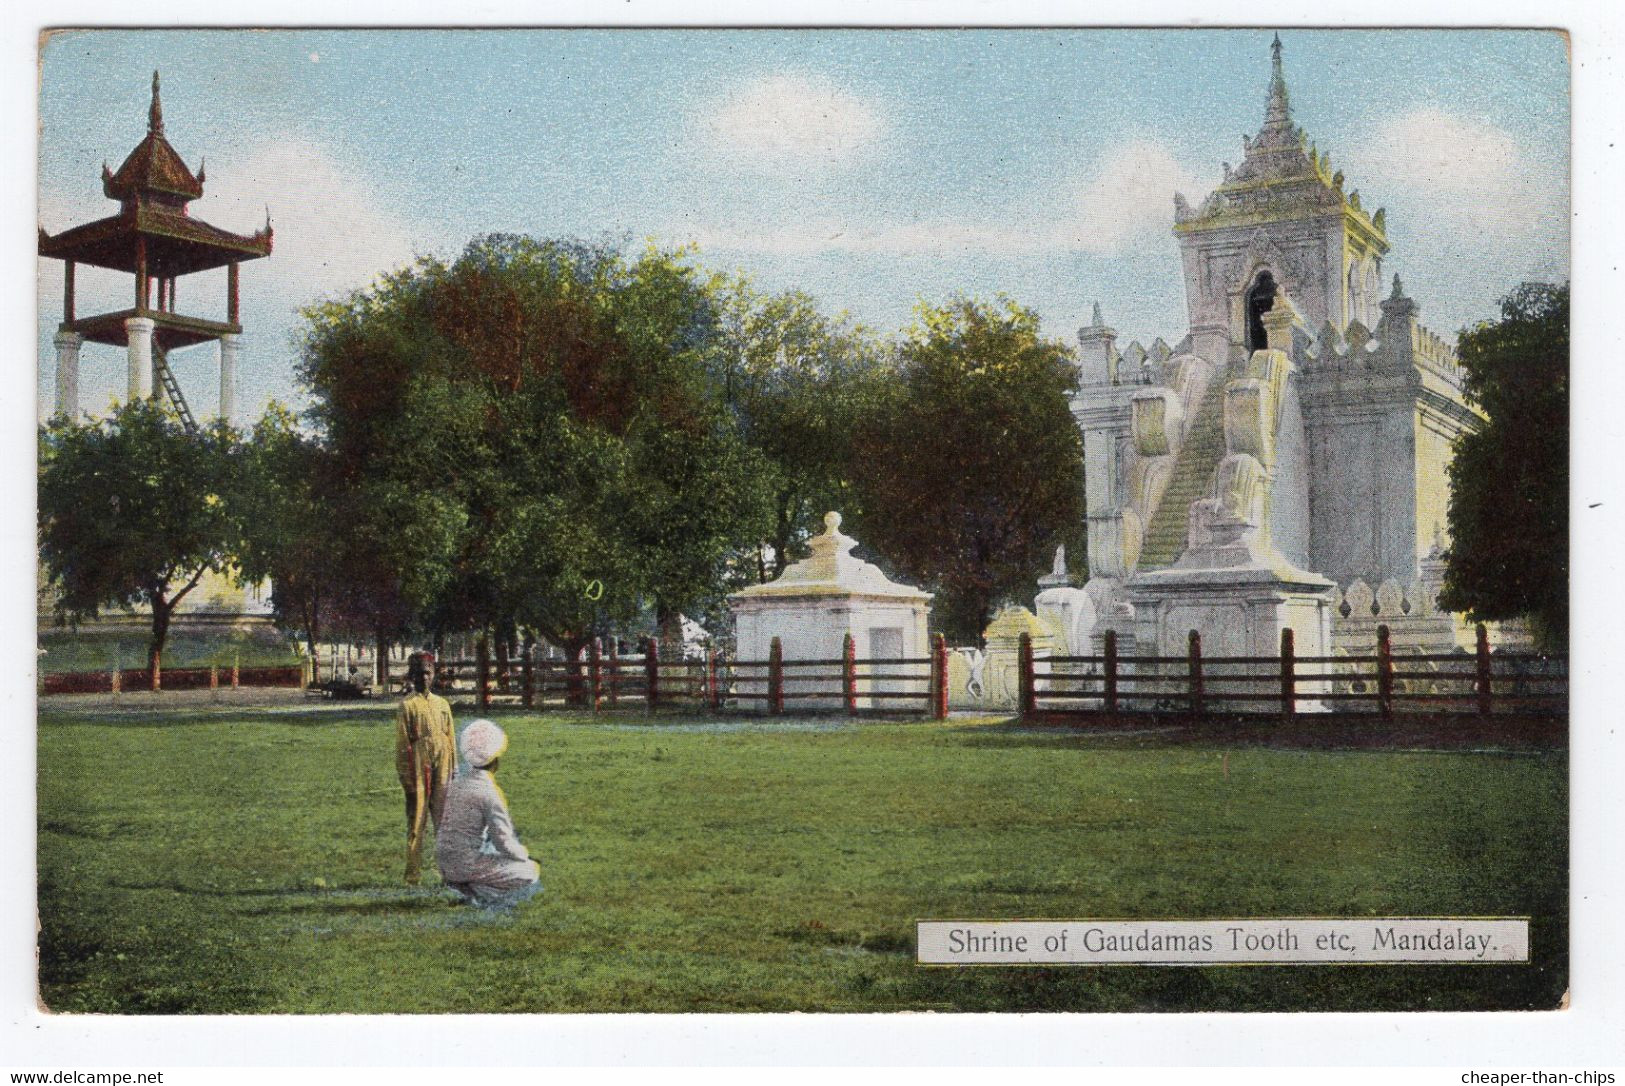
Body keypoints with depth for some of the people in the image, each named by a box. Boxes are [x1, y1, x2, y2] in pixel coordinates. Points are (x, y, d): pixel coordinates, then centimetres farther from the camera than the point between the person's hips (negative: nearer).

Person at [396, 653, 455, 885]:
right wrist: (404, 775, -9)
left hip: (441, 766, 5)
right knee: (416, 822, -2)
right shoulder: (407, 705, -2)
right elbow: (402, 742, -5)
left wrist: (453, 769, 13)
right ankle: (413, 873, 2)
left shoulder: (442, 704, 14)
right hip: (418, 767, -5)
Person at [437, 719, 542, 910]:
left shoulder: (457, 781, 6)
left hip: (445, 864, 8)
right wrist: (524, 855, 5)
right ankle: (479, 895, -6)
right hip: (467, 864, -8)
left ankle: (471, 889, 9)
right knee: (531, 872, 7)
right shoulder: (490, 793, -17)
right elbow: (503, 841, -17)